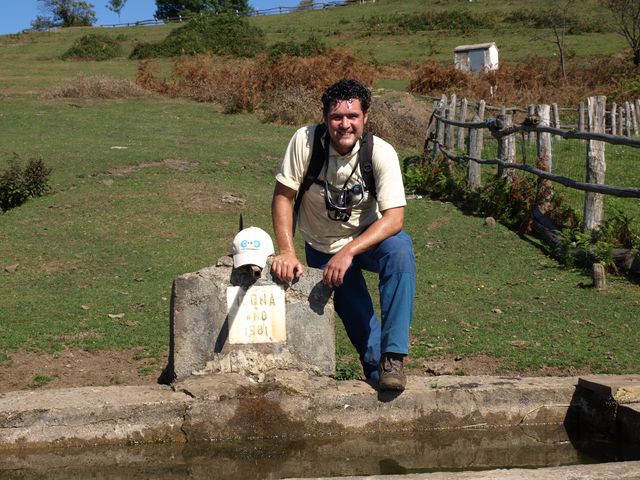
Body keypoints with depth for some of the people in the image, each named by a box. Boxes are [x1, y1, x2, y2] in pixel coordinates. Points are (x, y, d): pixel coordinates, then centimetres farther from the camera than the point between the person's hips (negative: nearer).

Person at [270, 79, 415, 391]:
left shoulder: (381, 153, -23)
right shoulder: (305, 140, -21)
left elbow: (394, 217, -29)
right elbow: (282, 197, -15)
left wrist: (348, 252, -41)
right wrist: (287, 252, -24)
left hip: (368, 237, -1)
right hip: (322, 248, 1)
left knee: (400, 250, -32)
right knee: (357, 317, -5)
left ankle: (392, 357, -28)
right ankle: (376, 369, 26)